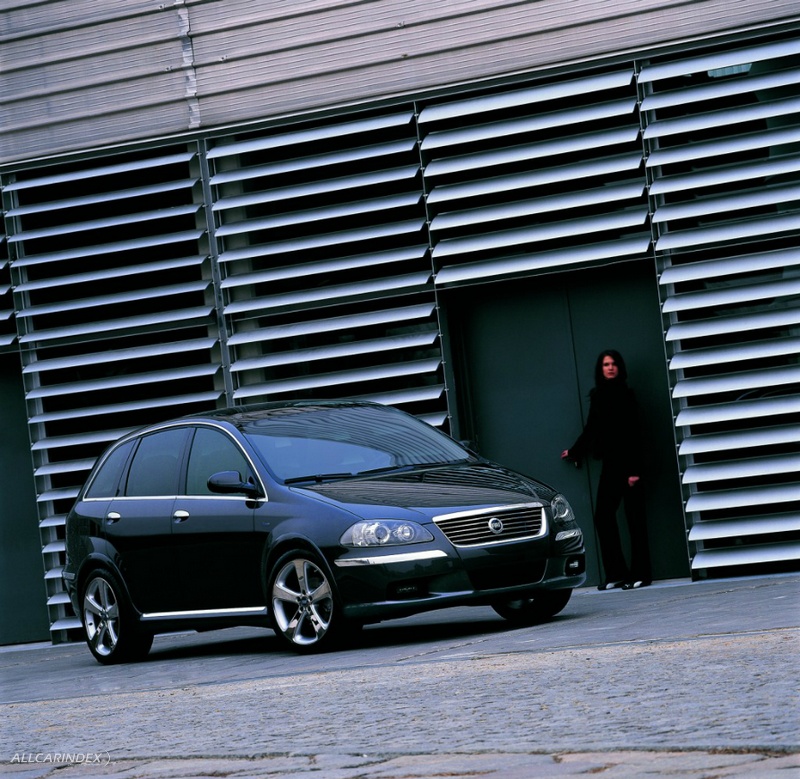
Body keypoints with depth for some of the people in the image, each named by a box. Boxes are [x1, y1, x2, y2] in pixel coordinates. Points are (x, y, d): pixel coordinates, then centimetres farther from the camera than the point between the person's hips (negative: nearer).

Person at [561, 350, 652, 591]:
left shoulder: (625, 396, -6)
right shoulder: (598, 397, 12)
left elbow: (633, 434, -11)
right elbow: (590, 430, 25)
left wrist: (634, 470, -17)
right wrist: (574, 452, 37)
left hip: (626, 464, -7)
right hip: (610, 465, 7)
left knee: (634, 518, -2)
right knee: (603, 516, 1)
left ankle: (640, 573, 2)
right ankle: (616, 573, 7)